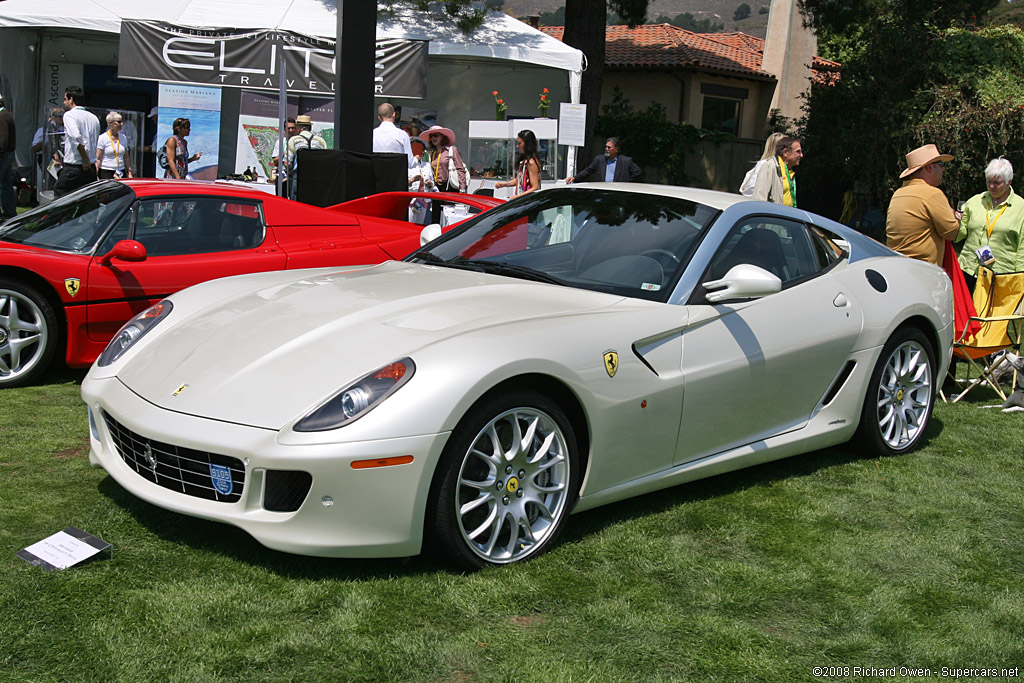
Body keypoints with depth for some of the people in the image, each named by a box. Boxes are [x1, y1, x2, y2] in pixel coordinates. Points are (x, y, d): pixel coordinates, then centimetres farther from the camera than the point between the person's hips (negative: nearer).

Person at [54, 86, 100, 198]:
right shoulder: (94, 118, 14)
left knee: (59, 196, 1)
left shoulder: (69, 115, -6)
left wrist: (85, 158, -18)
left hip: (72, 167, -6)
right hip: (91, 168, 7)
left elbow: (76, 137, -22)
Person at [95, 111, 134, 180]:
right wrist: (96, 175, -13)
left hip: (121, 172, 4)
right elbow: (98, 159, -6)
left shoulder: (123, 137, 11)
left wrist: (129, 172, 11)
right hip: (106, 173, -4)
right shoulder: (102, 138, -3)